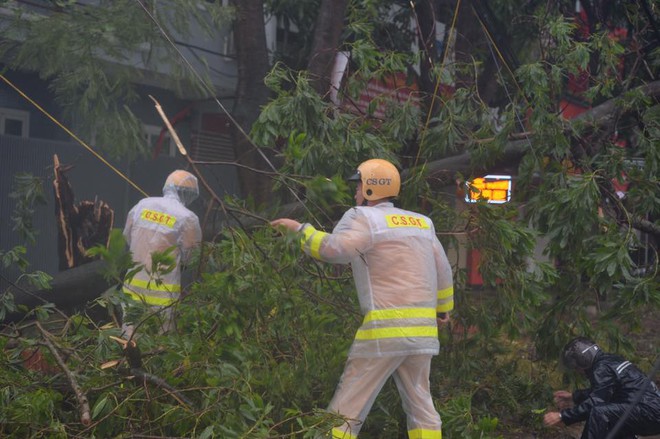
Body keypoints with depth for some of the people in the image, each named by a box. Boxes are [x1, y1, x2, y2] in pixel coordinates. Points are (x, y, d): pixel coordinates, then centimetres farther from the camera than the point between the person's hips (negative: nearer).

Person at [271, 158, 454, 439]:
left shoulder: (364, 218, -3)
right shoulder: (422, 223, 18)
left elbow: (334, 249, -20)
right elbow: (443, 272, 24)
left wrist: (299, 229, -5)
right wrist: (443, 308, 40)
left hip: (385, 330, -6)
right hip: (423, 331, 7)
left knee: (347, 409, 0)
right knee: (421, 405, 16)